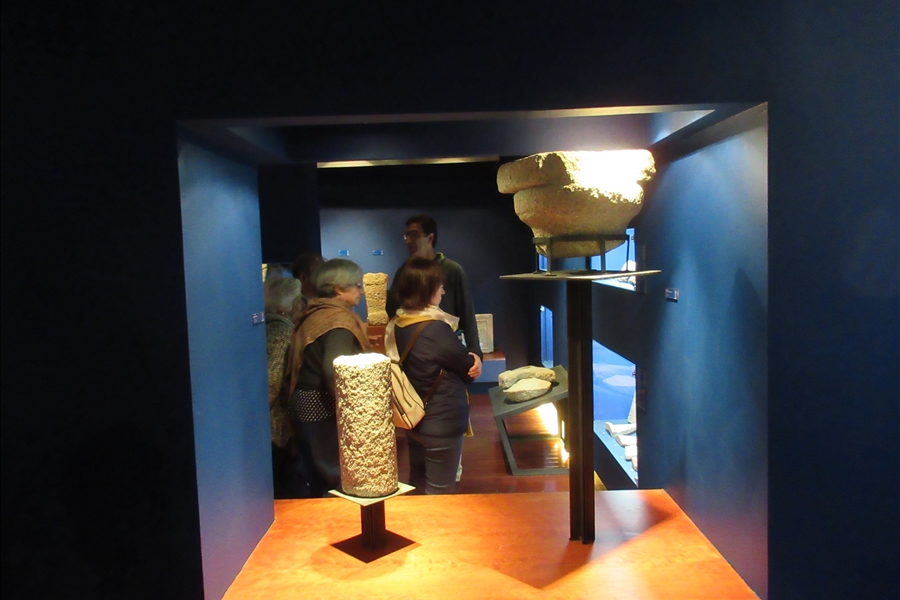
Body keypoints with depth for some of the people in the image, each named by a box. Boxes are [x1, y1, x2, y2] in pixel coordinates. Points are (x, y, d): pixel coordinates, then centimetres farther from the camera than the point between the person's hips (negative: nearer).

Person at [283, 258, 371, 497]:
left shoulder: (312, 314, 10)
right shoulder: (339, 319, -16)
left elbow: (296, 365, 14)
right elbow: (334, 370, -29)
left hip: (305, 406, 9)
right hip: (325, 410, -9)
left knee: (317, 482, 19)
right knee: (341, 480, 0)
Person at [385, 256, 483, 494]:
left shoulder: (396, 325, -1)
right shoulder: (437, 329, -26)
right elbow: (470, 369, -14)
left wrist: (466, 358, -9)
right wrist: (474, 359, 5)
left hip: (413, 419, 8)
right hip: (442, 423, -8)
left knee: (417, 487, 23)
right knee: (440, 493, 8)